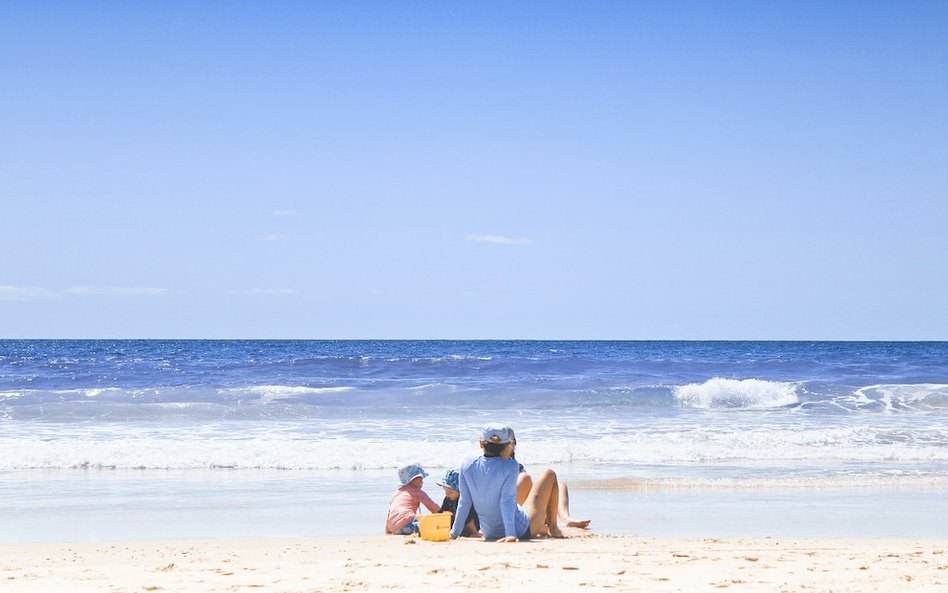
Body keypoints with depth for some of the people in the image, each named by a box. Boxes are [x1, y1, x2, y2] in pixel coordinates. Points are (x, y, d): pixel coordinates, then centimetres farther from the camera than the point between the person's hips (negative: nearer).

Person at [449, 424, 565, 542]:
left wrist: (454, 532, 3)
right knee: (549, 475, 12)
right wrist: (511, 534, -25)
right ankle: (553, 528, 23)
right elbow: (507, 501, -25)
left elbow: (464, 502, -5)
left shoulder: (467, 465, -8)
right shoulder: (510, 466, -19)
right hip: (522, 531, -5)